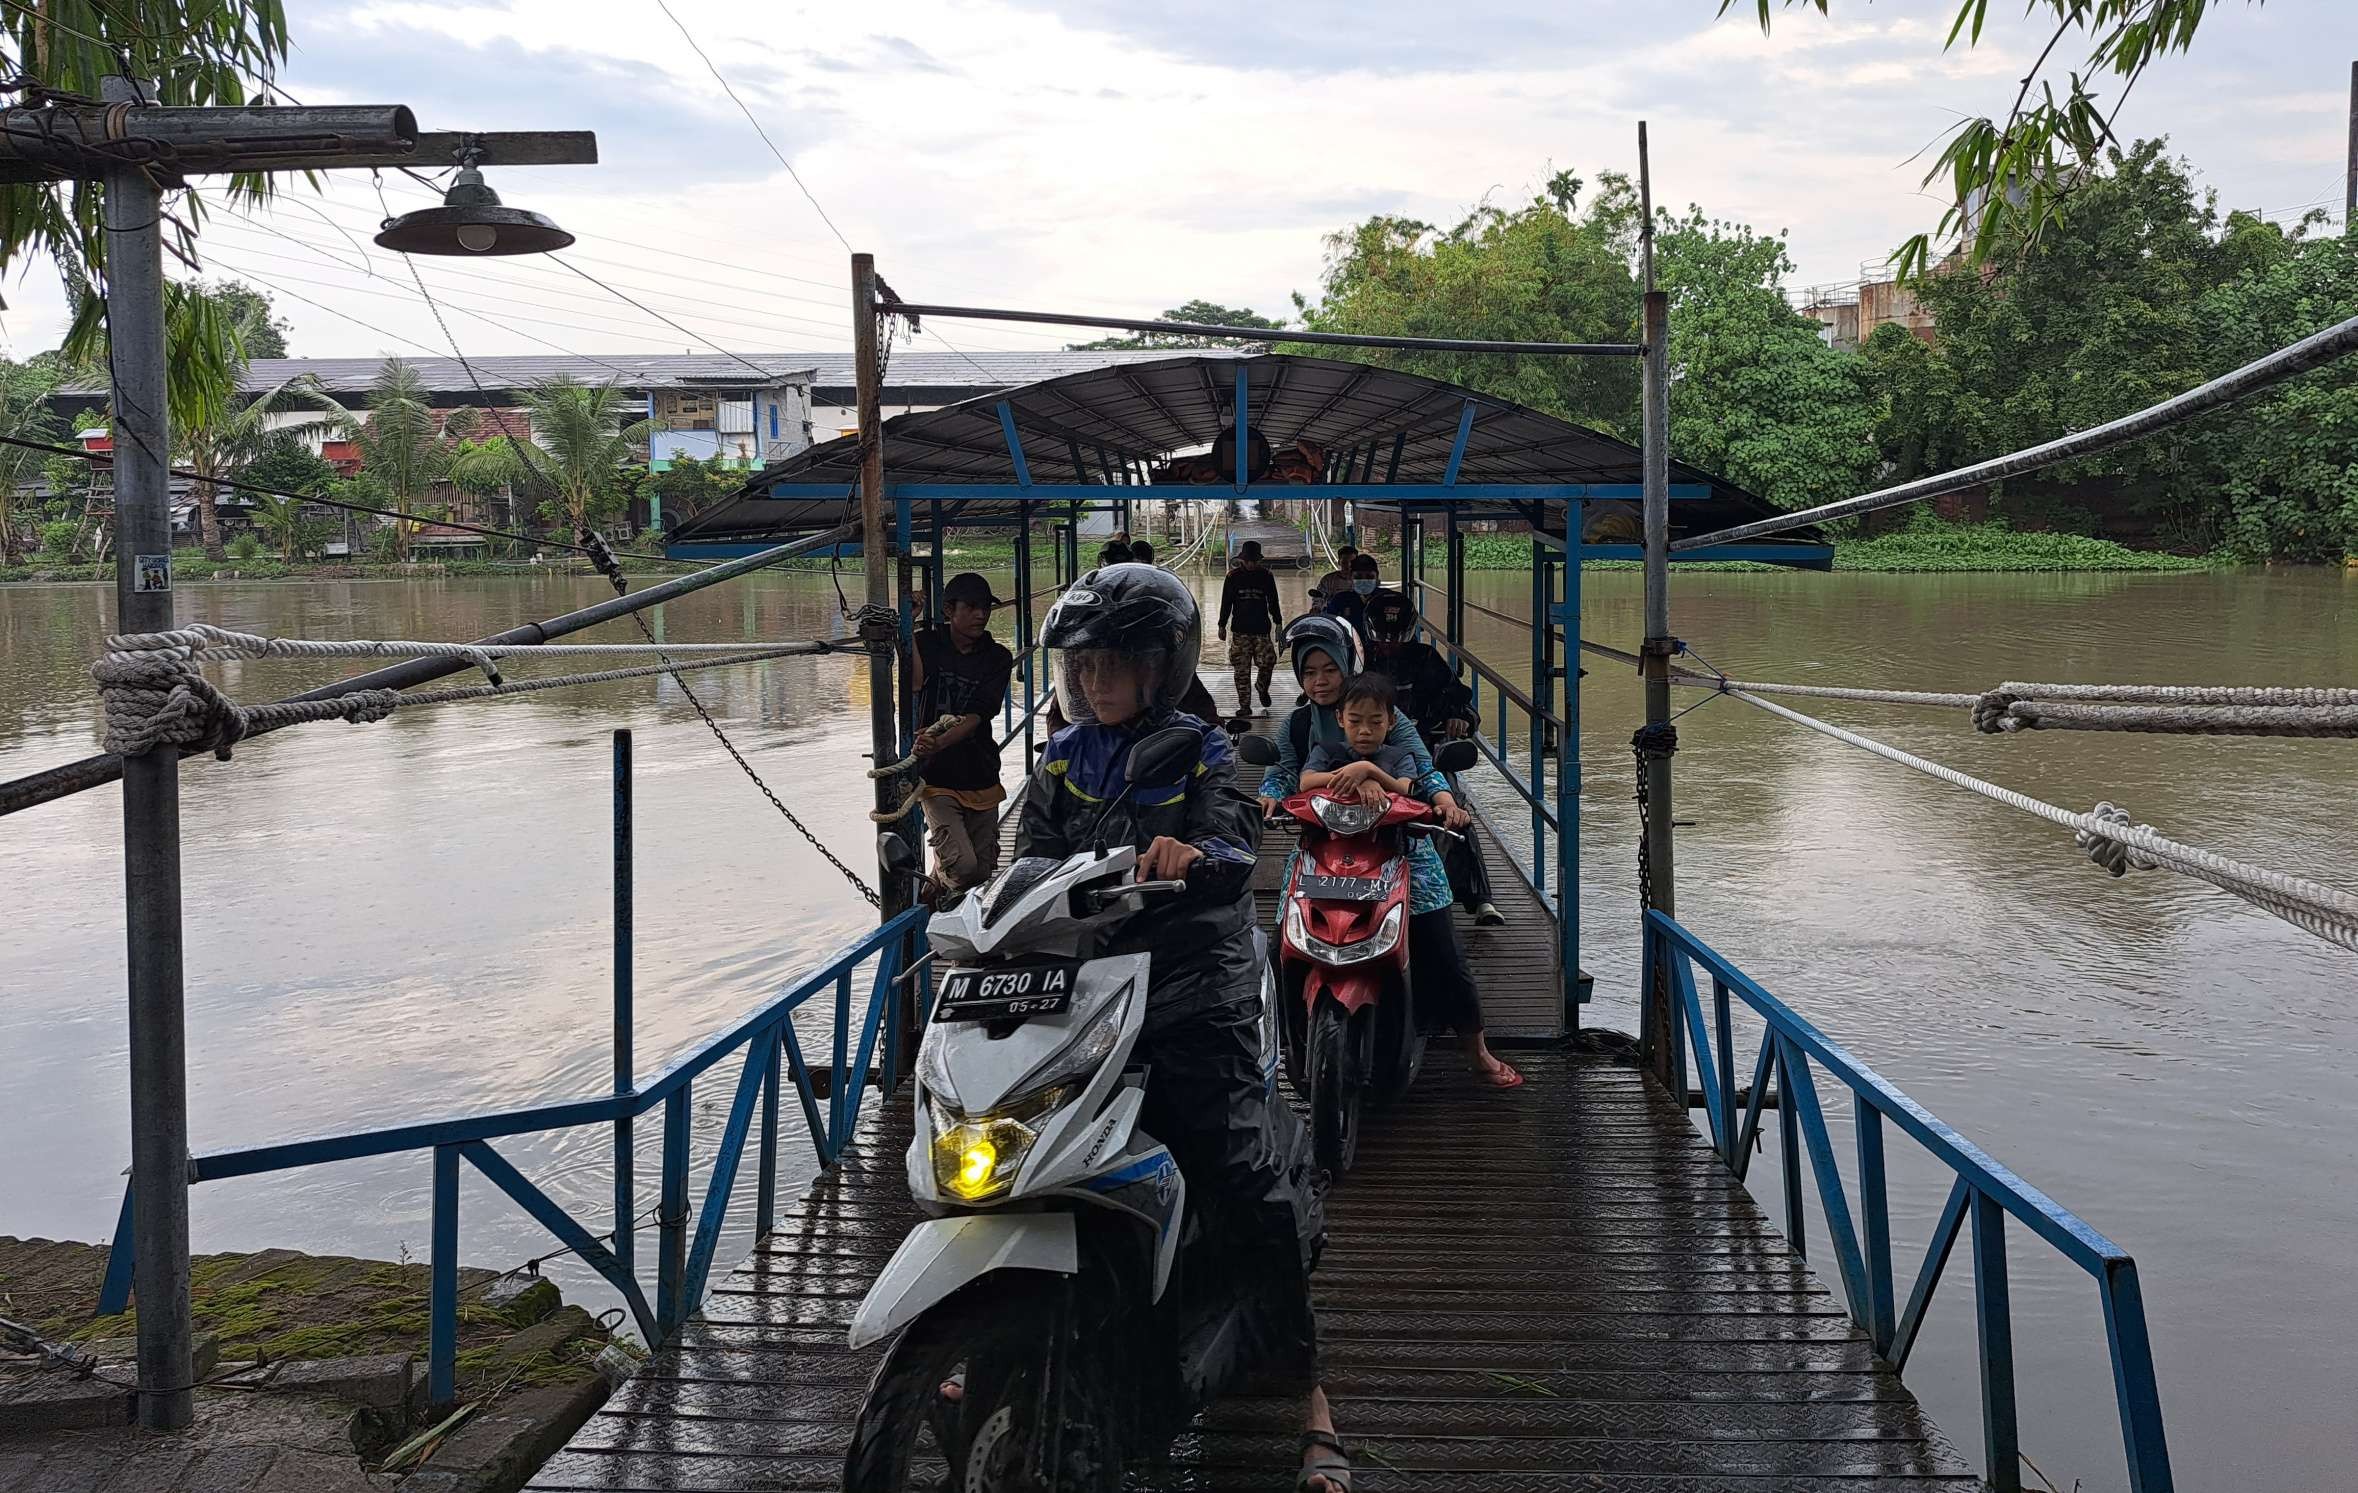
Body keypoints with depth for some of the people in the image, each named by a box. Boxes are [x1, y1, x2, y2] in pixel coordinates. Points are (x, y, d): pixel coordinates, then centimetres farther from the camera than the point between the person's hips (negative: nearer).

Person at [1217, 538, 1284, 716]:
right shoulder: (1233, 577, 4)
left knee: (1268, 662, -11)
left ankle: (1263, 688, 20)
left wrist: (1278, 624, 9)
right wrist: (1222, 626, 6)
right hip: (1240, 630, 0)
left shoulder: (1266, 576, 7)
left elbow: (1273, 602, 13)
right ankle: (1245, 705, 4)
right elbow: (1226, 603, 9)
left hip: (1262, 629, 0)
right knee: (1242, 671, -2)